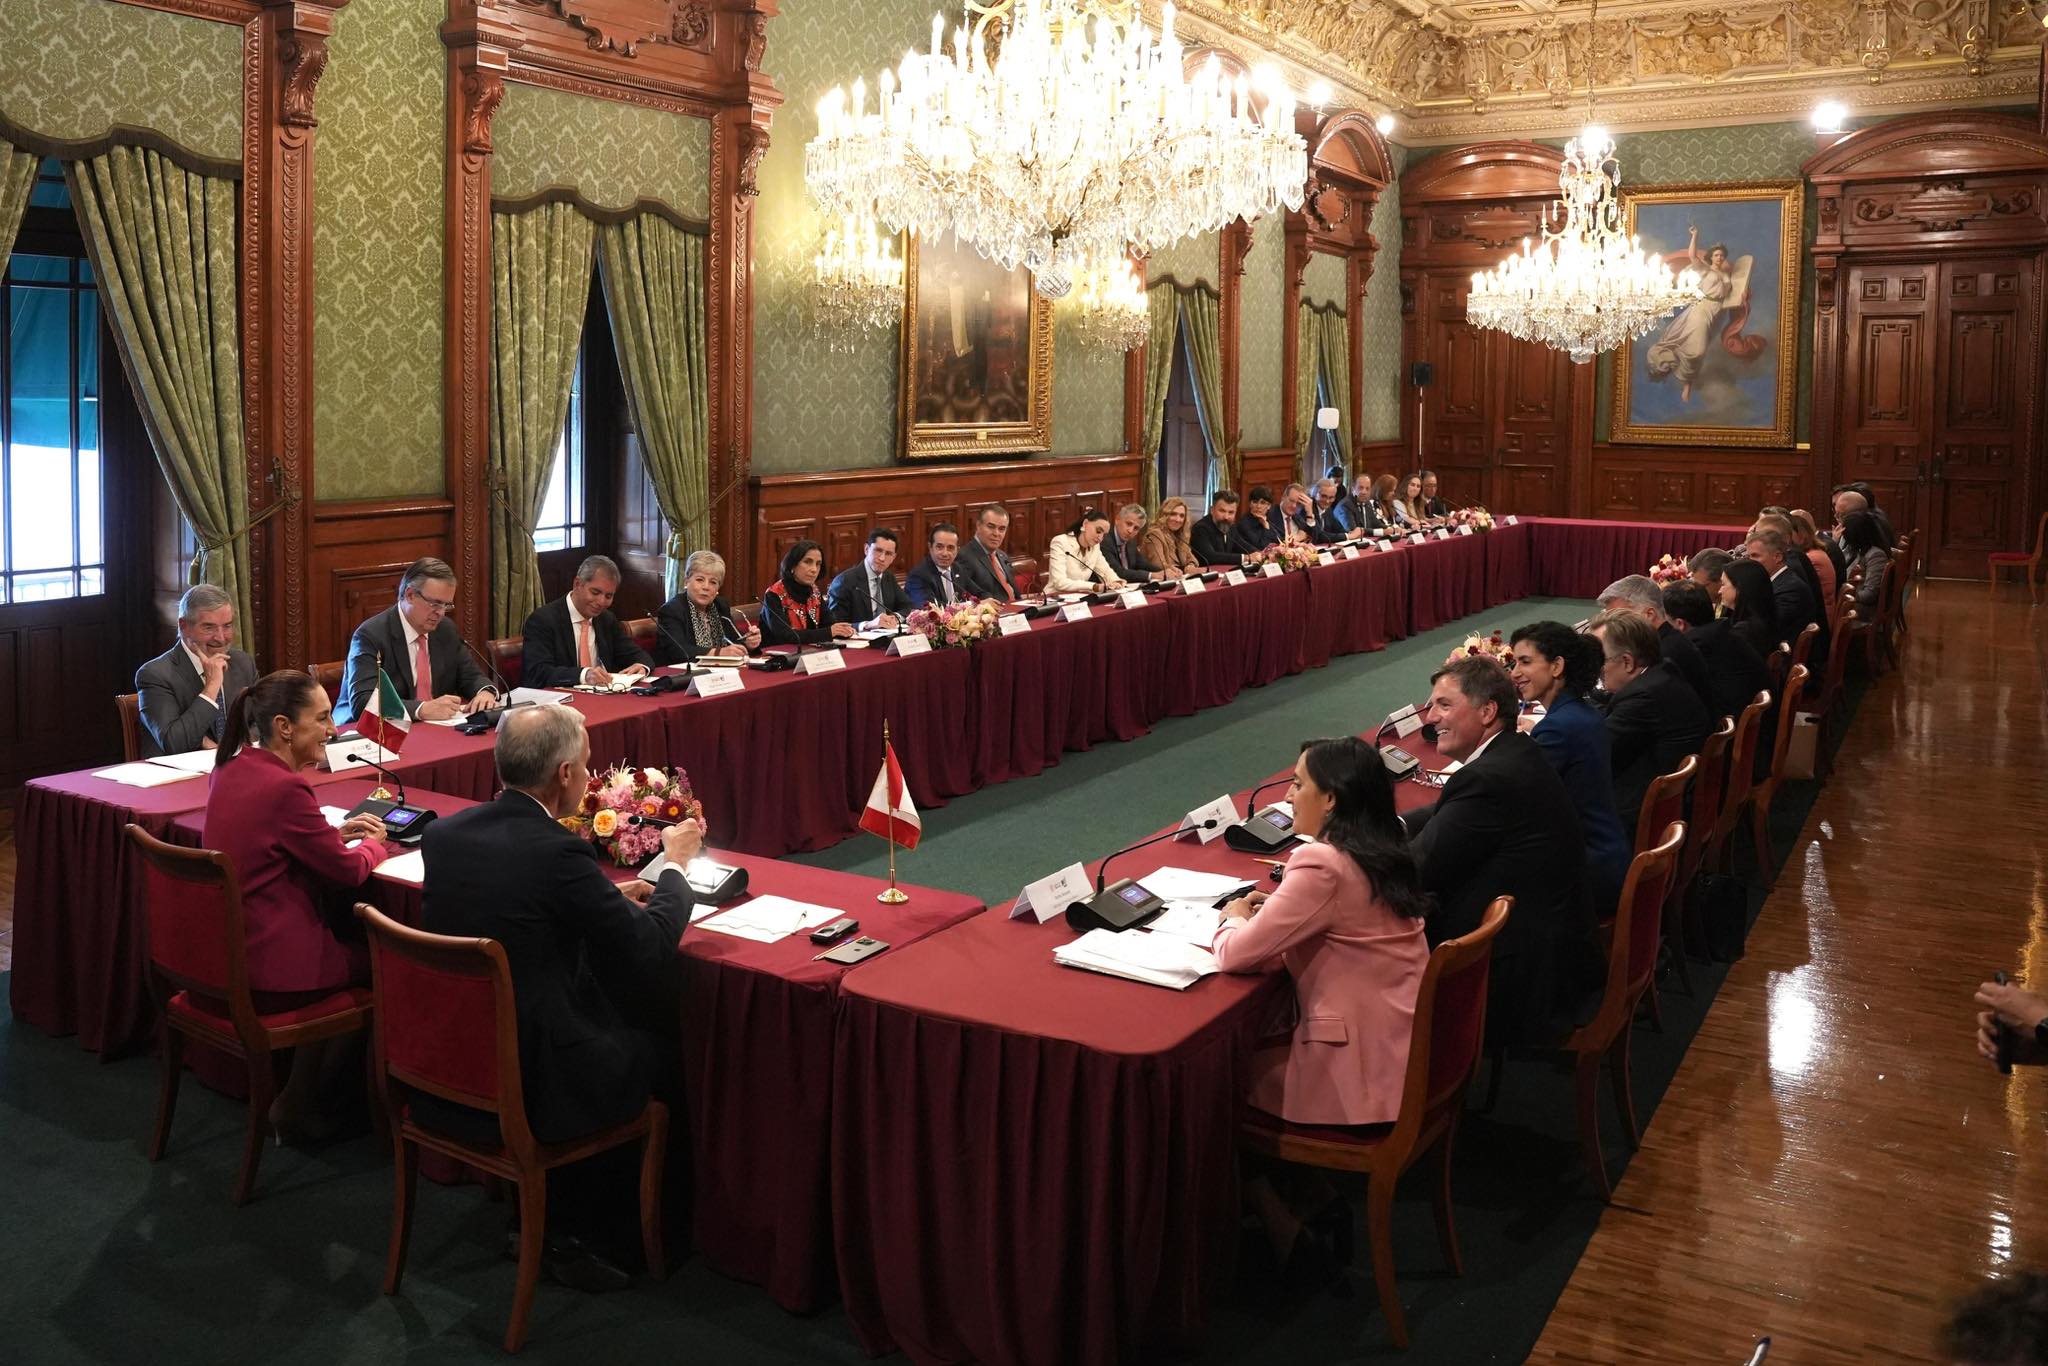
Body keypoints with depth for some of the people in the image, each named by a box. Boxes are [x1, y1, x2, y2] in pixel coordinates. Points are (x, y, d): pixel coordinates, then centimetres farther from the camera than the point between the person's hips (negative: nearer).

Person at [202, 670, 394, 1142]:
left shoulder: (229, 771, 4)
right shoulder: (284, 786, -23)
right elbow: (349, 870, -14)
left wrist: (335, 832, 11)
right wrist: (375, 842, 8)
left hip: (224, 958, 9)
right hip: (269, 970, -8)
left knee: (348, 936, 26)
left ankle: (297, 1096, 29)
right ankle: (297, 1107, 21)